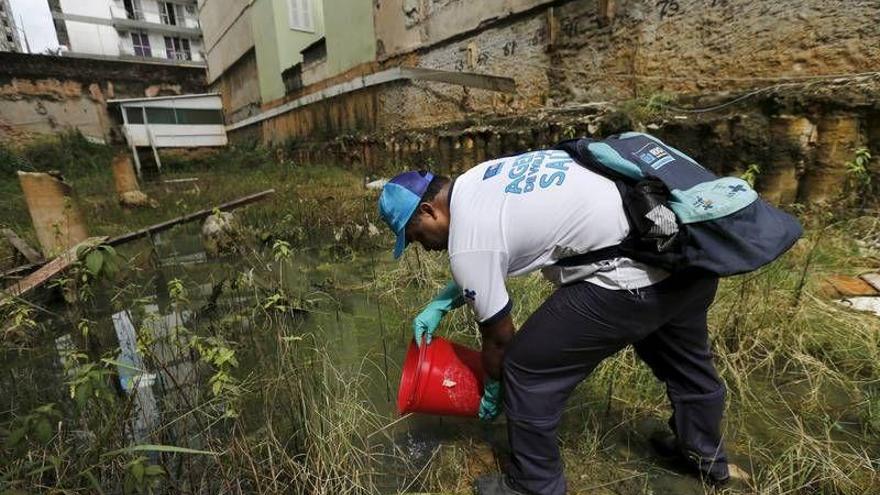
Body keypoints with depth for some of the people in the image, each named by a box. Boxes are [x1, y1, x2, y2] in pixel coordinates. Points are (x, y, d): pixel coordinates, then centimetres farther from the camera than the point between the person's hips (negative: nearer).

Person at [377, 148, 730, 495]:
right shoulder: (479, 179, 11)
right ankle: (706, 455, 60)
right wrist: (440, 304, 21)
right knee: (684, 358, 33)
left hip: (634, 278, -10)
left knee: (525, 369, 3)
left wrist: (494, 390, 19)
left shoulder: (466, 244, -15)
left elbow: (498, 338, -1)